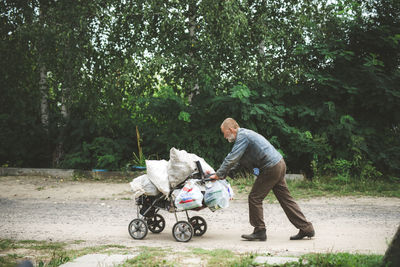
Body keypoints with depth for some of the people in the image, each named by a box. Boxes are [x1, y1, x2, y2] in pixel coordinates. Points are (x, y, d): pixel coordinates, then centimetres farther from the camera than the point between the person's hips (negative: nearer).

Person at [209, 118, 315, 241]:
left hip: (271, 168, -10)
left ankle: (259, 231, 6)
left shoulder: (242, 136, -12)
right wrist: (221, 174, 18)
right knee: (285, 199, 12)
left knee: (255, 198, 0)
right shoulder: (244, 134, 19)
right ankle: (306, 228, 13)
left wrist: (219, 174, -6)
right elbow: (236, 161, 23)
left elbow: (231, 159, -16)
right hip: (280, 164, 10)